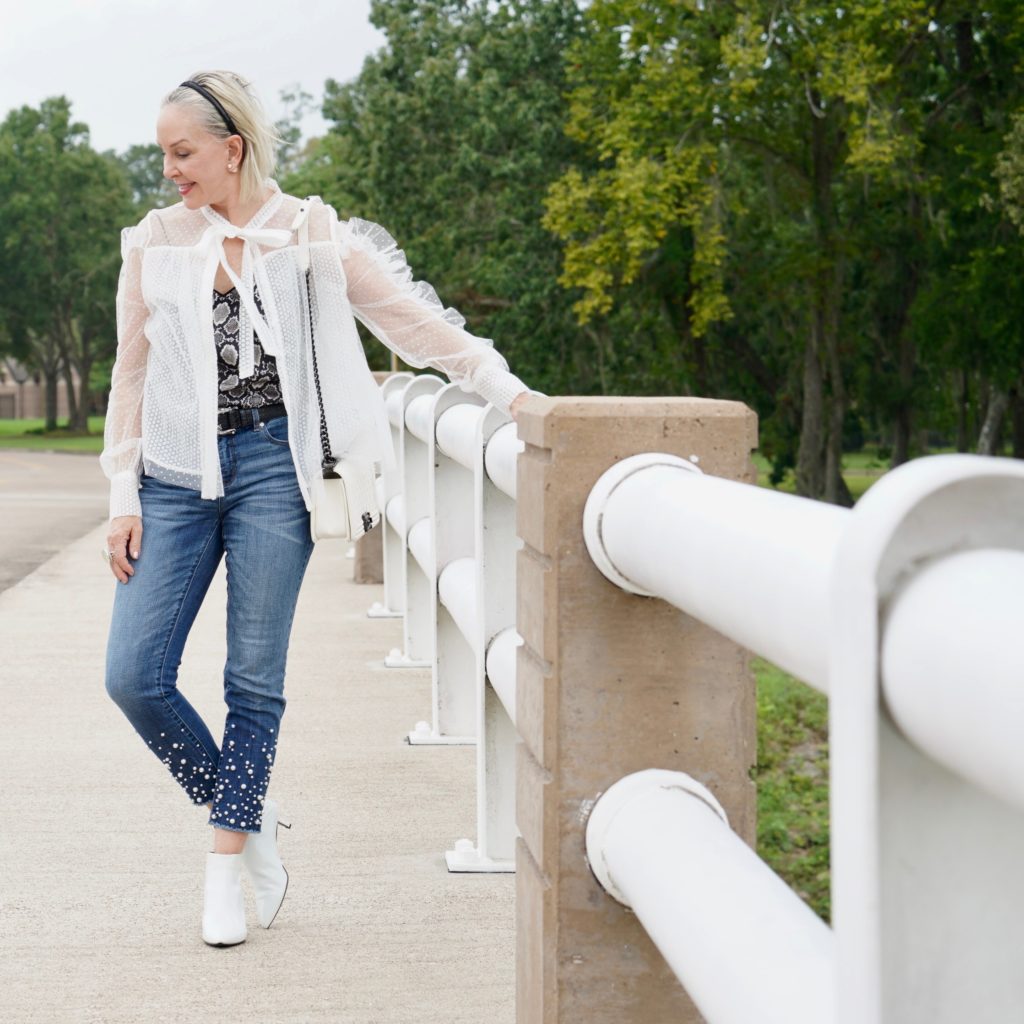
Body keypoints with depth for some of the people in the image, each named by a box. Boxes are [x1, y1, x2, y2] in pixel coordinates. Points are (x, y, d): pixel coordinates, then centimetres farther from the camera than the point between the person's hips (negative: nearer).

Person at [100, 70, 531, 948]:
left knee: (255, 679, 1)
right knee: (135, 677, -5)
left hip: (271, 469, -2)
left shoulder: (307, 235, 1)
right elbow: (131, 378, 11)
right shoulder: (153, 243, 8)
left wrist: (507, 389, -7)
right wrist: (123, 496, 6)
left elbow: (413, 318, 1)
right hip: (176, 478, 3)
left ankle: (227, 863, 15)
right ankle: (249, 817, 17)